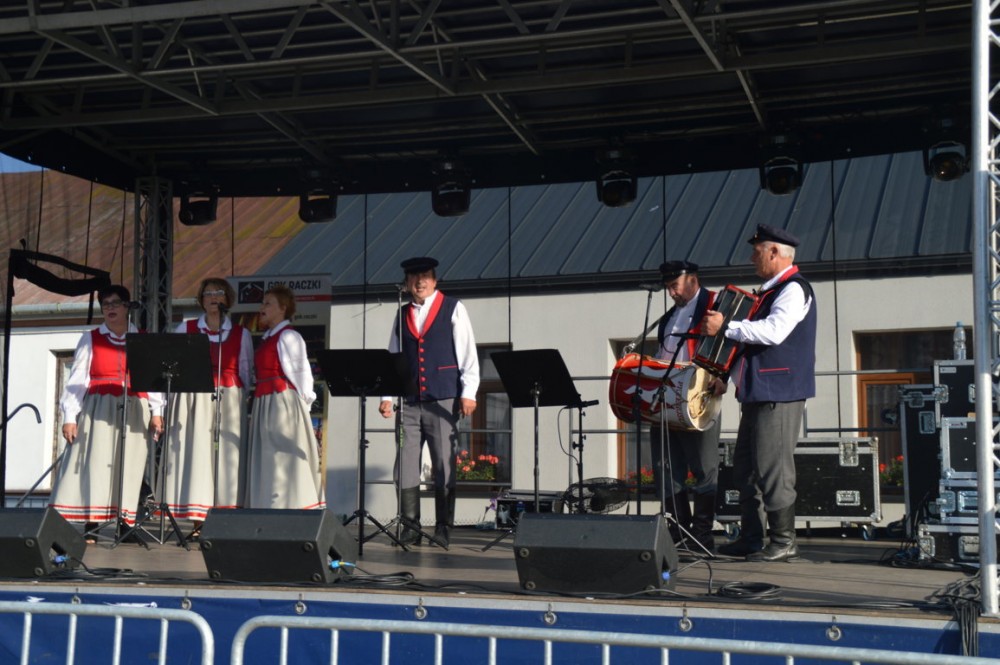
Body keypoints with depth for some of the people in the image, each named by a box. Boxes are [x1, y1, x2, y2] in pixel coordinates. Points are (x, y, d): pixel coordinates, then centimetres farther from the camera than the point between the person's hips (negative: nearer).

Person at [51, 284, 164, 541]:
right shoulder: (91, 339, 8)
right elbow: (77, 379, 3)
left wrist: (156, 412, -4)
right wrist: (70, 416, -5)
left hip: (133, 412, 1)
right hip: (98, 410, -1)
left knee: (128, 468, -2)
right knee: (95, 463, -9)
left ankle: (125, 523, 0)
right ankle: (91, 526, -10)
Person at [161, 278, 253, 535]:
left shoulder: (241, 334, 11)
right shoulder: (186, 329, 11)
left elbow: (247, 372, 11)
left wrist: (241, 398, 0)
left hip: (229, 401, 0)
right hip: (194, 399, 0)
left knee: (227, 456, -5)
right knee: (194, 454, -7)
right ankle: (198, 522, -6)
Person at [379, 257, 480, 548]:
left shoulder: (453, 309, 4)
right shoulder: (402, 314, 14)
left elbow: (468, 353, -1)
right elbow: (392, 357, 15)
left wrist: (468, 393, -8)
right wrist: (387, 395, 8)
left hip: (443, 400, -3)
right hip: (409, 402, 3)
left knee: (444, 467, -1)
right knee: (406, 467, 0)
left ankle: (443, 528, 7)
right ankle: (410, 527, 8)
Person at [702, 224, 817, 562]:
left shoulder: (794, 289, -11)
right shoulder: (772, 290, 20)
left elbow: (773, 331, -26)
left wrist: (725, 326, -22)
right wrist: (730, 374, 24)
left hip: (778, 394, -10)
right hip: (758, 392, 10)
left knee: (772, 468, -8)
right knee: (746, 467, 12)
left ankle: (783, 541, -1)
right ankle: (750, 538, 19)